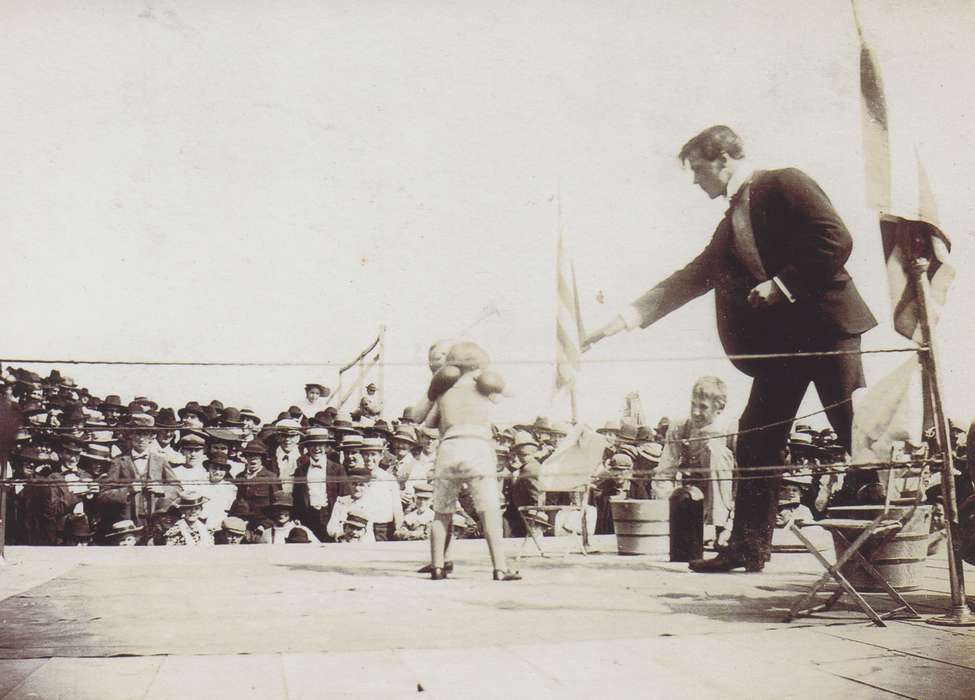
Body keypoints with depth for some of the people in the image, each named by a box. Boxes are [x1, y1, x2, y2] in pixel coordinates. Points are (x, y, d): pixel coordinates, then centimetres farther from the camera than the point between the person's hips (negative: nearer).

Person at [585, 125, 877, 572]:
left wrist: (783, 284, -15)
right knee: (757, 443, 4)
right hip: (777, 341, 8)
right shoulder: (730, 224, 22)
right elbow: (689, 280, 23)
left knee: (860, 436, -5)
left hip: (824, 325, -8)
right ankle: (747, 548, 8)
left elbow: (835, 240, -13)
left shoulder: (784, 184, -3)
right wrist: (627, 318, 19)